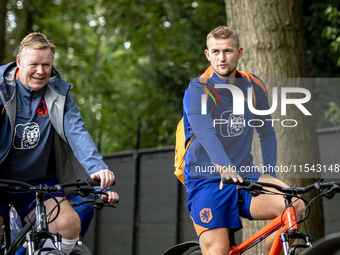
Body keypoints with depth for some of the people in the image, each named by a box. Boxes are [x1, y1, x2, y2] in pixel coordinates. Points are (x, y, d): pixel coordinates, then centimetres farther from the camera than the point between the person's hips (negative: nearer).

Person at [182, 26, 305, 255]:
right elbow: (205, 132, -28)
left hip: (245, 177, 4)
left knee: (295, 207, -22)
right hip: (206, 181, -4)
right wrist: (224, 167, -45)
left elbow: (266, 132, 14)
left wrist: (269, 173, 0)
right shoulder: (198, 90, -10)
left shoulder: (254, 87, 6)